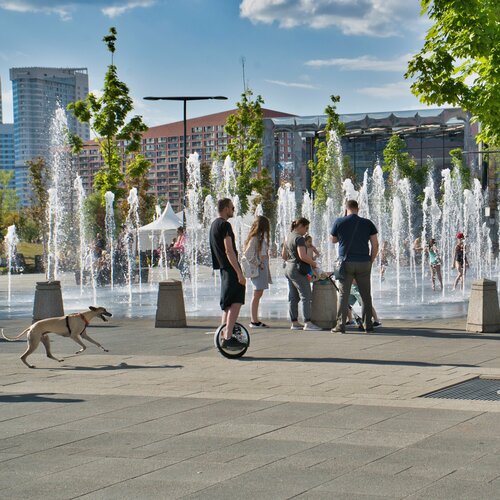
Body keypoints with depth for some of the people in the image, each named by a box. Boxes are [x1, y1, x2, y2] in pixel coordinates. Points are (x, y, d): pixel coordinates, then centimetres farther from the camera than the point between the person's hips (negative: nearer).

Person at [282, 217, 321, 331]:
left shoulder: (289, 237, 15)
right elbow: (303, 256, -23)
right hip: (298, 270, -10)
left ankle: (294, 323, 10)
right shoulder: (299, 238, -14)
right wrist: (313, 263, -11)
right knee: (306, 297, -8)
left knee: (293, 298, 9)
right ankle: (307, 323, -13)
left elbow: (284, 255, 22)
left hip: (288, 269, 10)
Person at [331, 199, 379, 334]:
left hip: (346, 262, -1)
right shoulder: (367, 223, 3)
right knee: (366, 295, 9)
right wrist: (370, 261, 10)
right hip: (364, 263, 1)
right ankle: (368, 325, 11)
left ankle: (341, 325, -2)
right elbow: (375, 245, 2)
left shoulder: (339, 222, -1)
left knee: (344, 295, 2)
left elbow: (332, 240, 12)